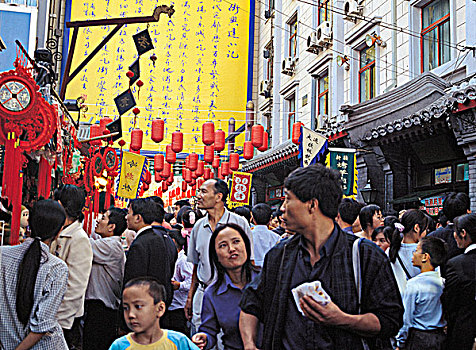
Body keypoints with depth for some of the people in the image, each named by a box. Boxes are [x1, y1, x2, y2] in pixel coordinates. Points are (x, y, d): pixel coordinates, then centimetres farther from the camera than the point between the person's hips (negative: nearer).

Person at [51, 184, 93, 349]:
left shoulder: (79, 239, -18)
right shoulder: (58, 236, 10)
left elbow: (75, 289, -21)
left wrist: (59, 321, -20)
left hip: (67, 319, -8)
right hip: (52, 312, 8)